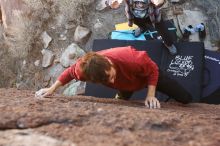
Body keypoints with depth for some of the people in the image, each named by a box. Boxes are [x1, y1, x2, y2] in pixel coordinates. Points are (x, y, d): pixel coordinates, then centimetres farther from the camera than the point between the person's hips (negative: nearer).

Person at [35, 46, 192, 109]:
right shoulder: (86, 68, -38)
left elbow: (153, 69, -32)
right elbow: (71, 72, -15)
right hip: (126, 84, 3)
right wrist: (52, 89, -14)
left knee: (186, 99, 4)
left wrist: (151, 96, -36)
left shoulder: (131, 59, -51)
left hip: (148, 73, -3)